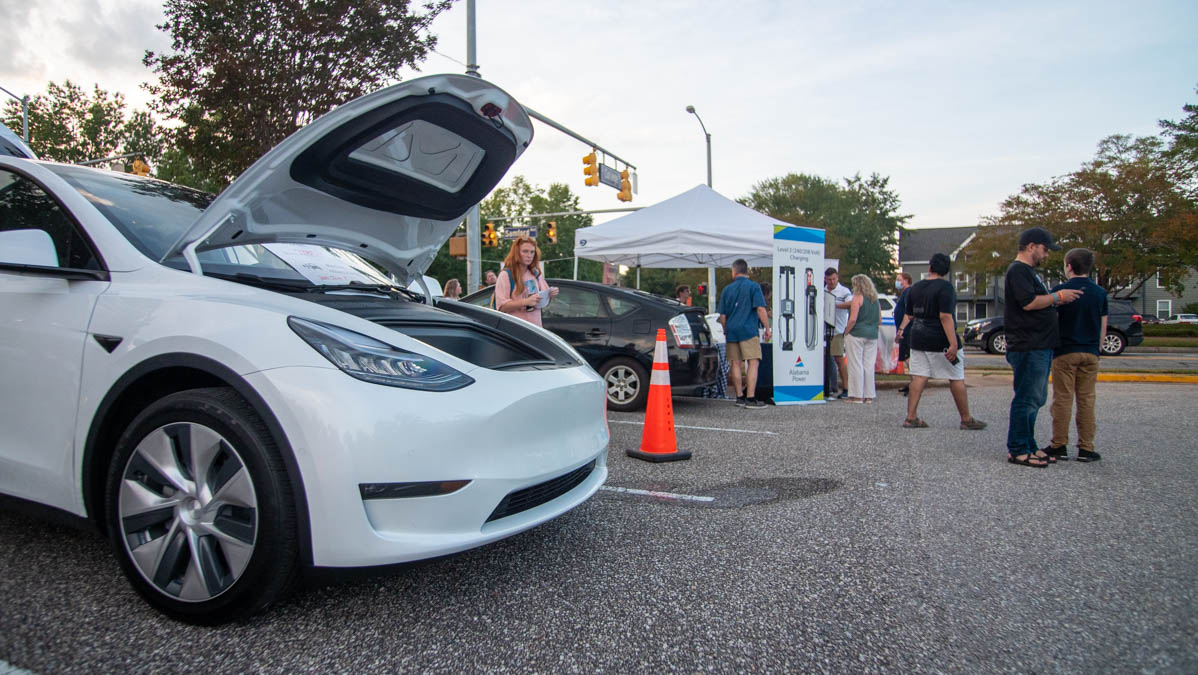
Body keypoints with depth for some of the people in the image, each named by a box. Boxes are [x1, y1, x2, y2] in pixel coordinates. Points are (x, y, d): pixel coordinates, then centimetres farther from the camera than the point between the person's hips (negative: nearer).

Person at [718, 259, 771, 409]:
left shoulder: (727, 289, 12)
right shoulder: (753, 286, -1)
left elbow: (722, 315, 13)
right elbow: (760, 309, -10)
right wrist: (767, 328, -3)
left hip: (731, 331, 5)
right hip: (748, 330, -5)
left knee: (735, 364, 9)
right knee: (753, 362, -6)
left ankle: (739, 396, 14)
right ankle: (750, 398, -14)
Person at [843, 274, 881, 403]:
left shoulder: (857, 298, -9)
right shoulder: (876, 300, 12)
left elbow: (853, 319, -16)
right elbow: (880, 320, 15)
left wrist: (846, 332, -6)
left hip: (856, 334, -7)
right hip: (872, 336, 7)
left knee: (856, 365, -1)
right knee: (869, 366, 9)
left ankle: (857, 395, 1)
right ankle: (869, 396, 12)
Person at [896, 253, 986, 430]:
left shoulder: (915, 288, 8)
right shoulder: (945, 287, -12)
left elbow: (908, 315, 14)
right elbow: (945, 316, -20)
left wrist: (902, 328, 34)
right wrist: (953, 344, -21)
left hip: (919, 340, 6)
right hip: (940, 341, -6)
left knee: (918, 377, 5)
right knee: (956, 379, 5)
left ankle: (911, 417, 1)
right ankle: (966, 420, 13)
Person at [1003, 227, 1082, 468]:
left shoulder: (1029, 271, 22)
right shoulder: (1018, 270, -11)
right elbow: (1029, 302, -22)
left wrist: (1056, 299, 14)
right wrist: (1058, 297, -11)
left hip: (1040, 347, 11)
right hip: (1028, 348, -11)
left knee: (1034, 399, 15)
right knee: (1026, 400, -7)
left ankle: (1028, 446, 22)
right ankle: (1017, 450, -1)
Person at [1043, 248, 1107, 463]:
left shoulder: (1059, 290, -7)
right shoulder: (1100, 293, 5)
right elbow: (1103, 328, 9)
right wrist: (1095, 350, 19)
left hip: (1065, 352, -3)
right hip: (1090, 353, 4)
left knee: (1062, 400, 1)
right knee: (1087, 401, 7)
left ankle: (1059, 446, 5)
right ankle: (1086, 448, 9)